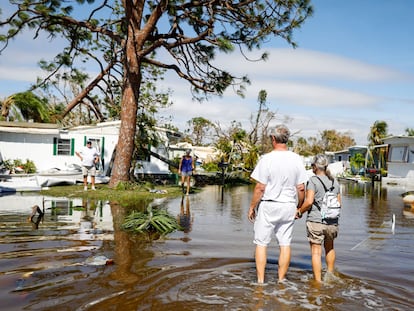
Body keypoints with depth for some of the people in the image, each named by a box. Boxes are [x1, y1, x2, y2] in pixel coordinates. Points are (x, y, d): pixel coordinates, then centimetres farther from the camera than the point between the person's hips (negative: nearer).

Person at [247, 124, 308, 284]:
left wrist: (252, 207, -3)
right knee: (285, 244, 10)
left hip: (268, 205, -4)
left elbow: (260, 188, -13)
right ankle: (281, 280, 18)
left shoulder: (267, 159, -13)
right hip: (288, 206, 4)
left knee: (261, 243, 6)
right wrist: (299, 207, 15)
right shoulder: (297, 159, 0)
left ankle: (260, 281, 9)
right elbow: (301, 188, 1)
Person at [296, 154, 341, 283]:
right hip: (332, 222, 6)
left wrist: (299, 212, -2)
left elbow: (309, 201, -17)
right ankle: (330, 275, 40)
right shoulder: (335, 181, 8)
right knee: (329, 247, 27)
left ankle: (318, 281, 6)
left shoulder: (313, 180, -9)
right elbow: (339, 203, 10)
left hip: (316, 221, -6)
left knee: (316, 252, 3)